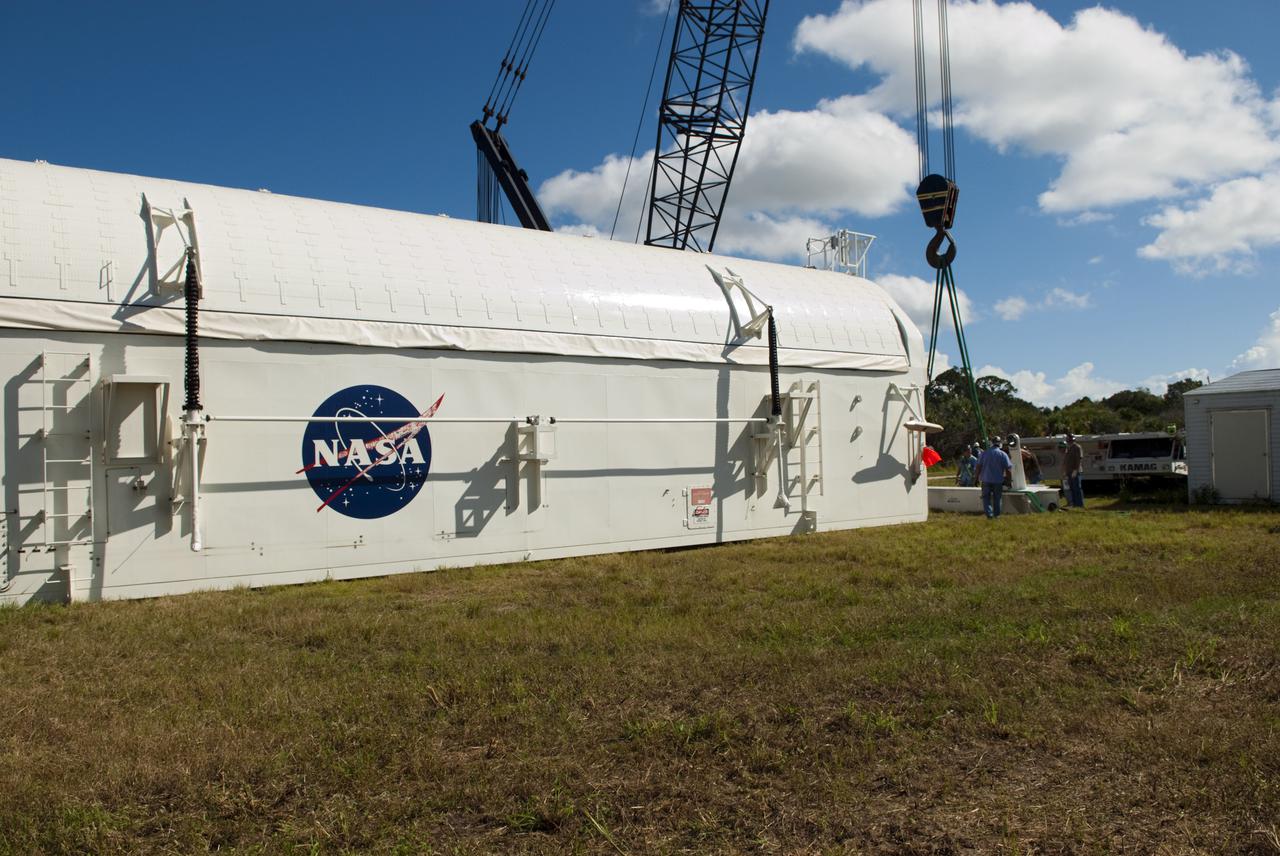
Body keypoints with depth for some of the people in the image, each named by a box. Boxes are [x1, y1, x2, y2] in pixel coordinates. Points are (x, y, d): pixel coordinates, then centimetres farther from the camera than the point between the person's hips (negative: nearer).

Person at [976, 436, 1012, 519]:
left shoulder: (984, 453, 0)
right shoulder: (1002, 454, -6)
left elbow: (979, 466, 2)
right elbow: (1008, 467, -6)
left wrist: (978, 476, 12)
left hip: (986, 479, 0)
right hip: (998, 480, 0)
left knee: (986, 497, 5)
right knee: (997, 498, 13)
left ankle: (989, 514, -9)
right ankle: (996, 514, 18)